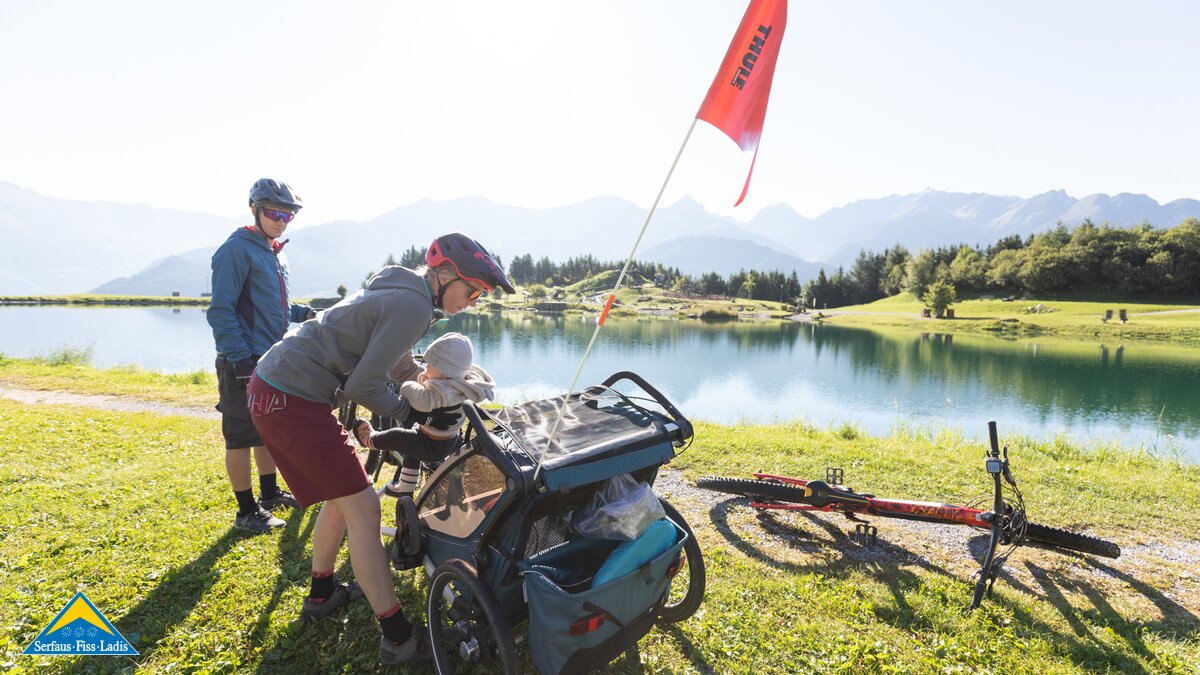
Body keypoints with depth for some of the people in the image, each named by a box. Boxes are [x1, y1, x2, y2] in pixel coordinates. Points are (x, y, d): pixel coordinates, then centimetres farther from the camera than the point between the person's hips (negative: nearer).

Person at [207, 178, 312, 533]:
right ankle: (247, 512, 11)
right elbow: (221, 311, -17)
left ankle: (270, 493, 32)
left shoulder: (275, 253, 14)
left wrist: (301, 312, 5)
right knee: (242, 436, 1)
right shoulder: (237, 250, -12)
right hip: (244, 362, -9)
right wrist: (240, 359, -22)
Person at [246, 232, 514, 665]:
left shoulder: (399, 292, 12)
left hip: (273, 387, 11)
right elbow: (364, 385, -19)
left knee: (341, 496, 22)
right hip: (292, 402, -10)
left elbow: (398, 364, 20)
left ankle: (321, 595, 41)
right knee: (363, 509, -6)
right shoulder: (413, 306, -19)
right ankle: (399, 638, 3)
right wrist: (415, 415, -6)